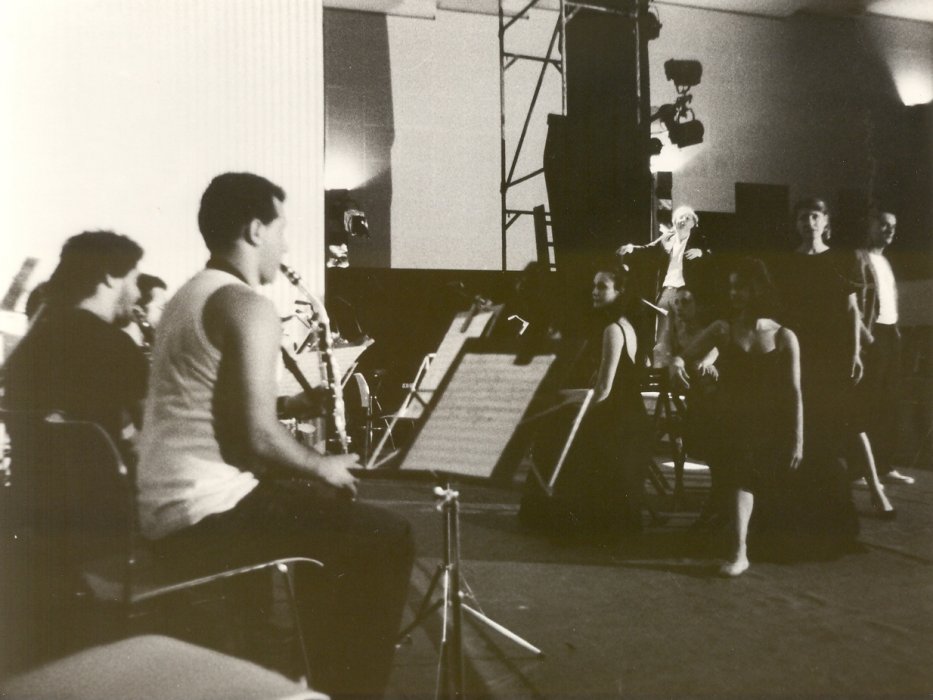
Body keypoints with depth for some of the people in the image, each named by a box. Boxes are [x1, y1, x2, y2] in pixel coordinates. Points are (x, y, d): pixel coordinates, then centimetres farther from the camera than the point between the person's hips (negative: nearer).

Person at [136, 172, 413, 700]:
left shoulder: (191, 295, 15)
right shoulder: (249, 306, -16)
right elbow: (257, 437, -24)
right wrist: (323, 467, -6)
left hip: (167, 509, 10)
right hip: (208, 513, -10)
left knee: (331, 515, 26)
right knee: (386, 538, -4)